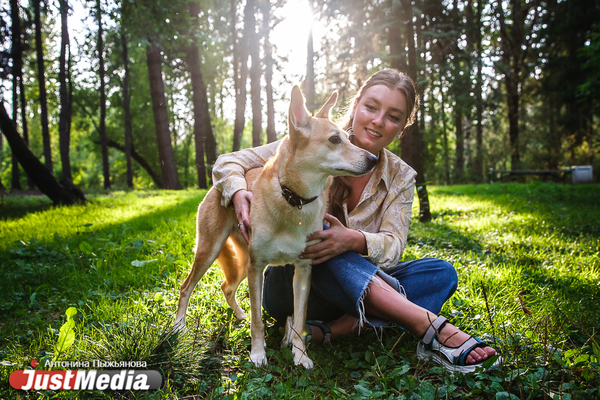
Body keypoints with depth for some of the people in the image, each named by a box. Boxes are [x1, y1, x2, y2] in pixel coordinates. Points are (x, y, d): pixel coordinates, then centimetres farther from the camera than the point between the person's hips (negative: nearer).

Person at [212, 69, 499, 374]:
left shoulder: (400, 177, 0)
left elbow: (393, 246, -12)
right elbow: (229, 162, -11)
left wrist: (354, 241, -36)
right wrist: (239, 193, -35)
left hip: (354, 289, 3)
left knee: (442, 274, -16)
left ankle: (333, 329, -32)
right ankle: (429, 325, -40)